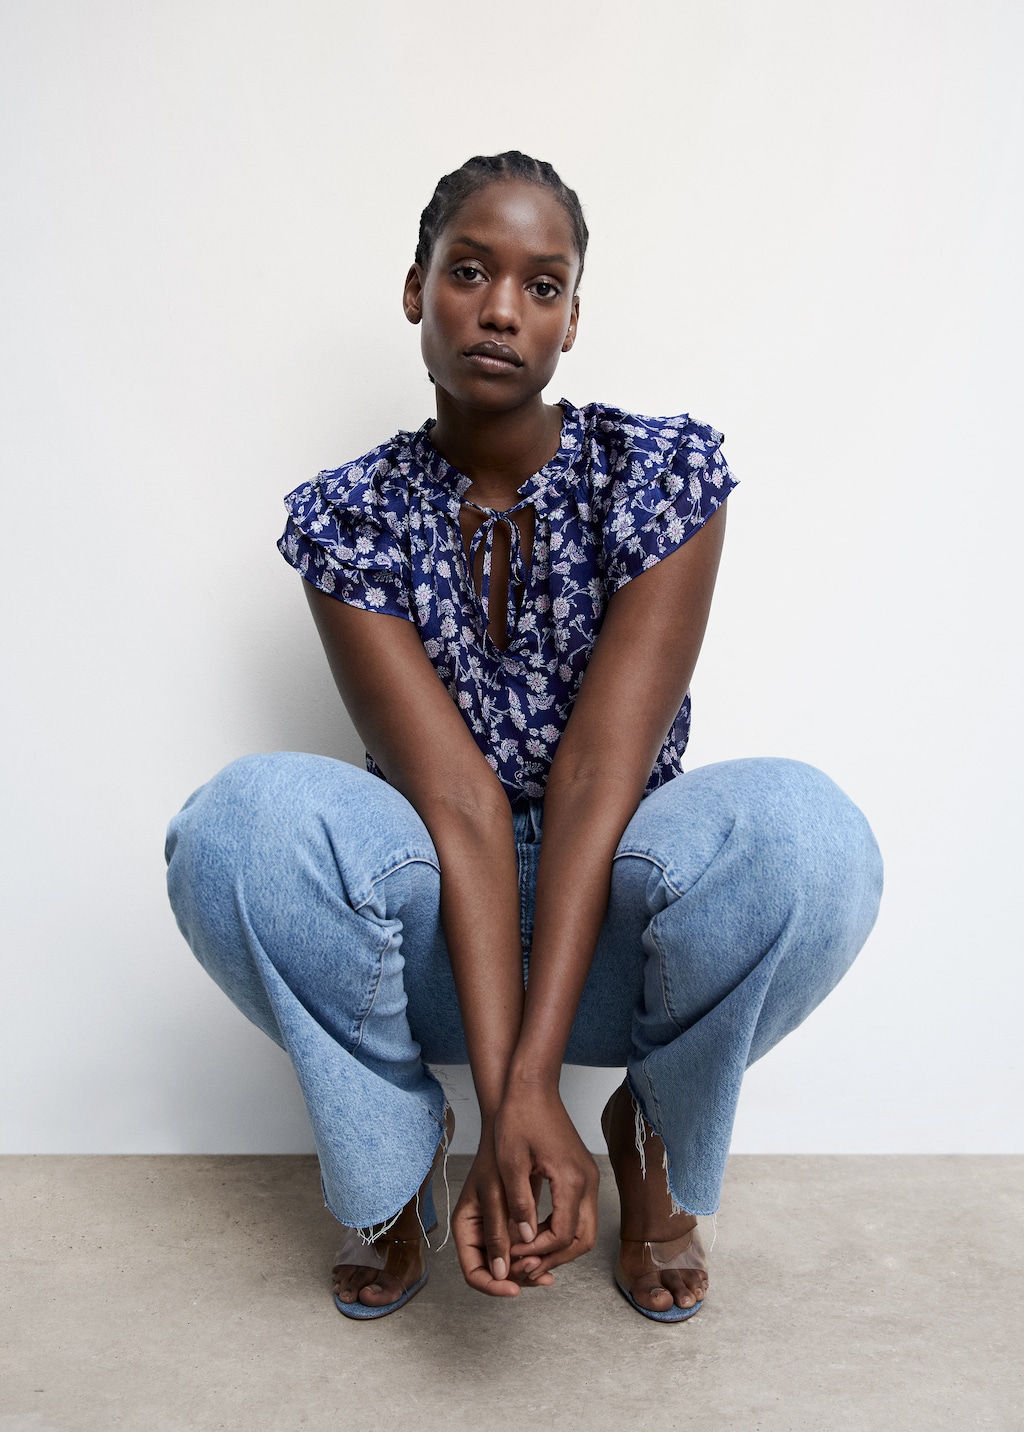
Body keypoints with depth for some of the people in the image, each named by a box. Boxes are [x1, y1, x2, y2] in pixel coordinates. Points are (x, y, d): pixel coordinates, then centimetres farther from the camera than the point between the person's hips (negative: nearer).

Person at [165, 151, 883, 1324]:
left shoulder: (662, 468, -10)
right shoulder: (350, 515, -7)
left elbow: (598, 775, -20)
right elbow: (456, 801, -19)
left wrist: (532, 1076, -27)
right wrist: (504, 1095, -28)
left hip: (614, 920, 0)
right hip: (436, 931, 1)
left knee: (804, 830, -33)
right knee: (244, 819, -30)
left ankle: (655, 1146, -1)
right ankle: (391, 1162, -2)